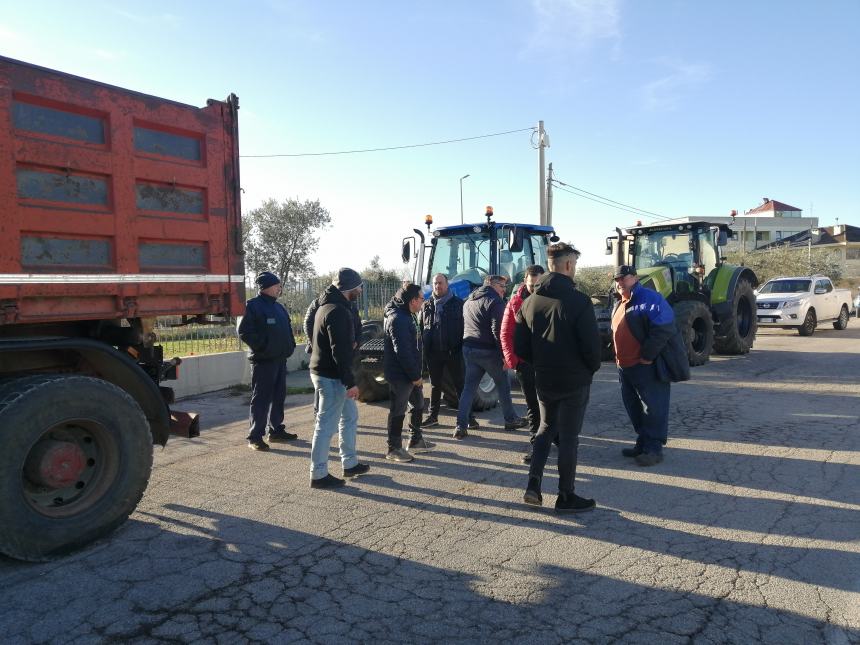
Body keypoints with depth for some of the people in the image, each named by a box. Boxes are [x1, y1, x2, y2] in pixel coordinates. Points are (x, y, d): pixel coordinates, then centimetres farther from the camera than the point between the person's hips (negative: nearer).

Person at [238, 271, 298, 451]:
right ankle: (255, 436, 2)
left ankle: (276, 430, 25)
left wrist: (290, 345, 9)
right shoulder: (253, 306, -10)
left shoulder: (278, 307, 15)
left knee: (279, 396, 14)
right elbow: (244, 332, -16)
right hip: (263, 360, -8)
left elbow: (287, 329, 24)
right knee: (261, 399, -4)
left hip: (280, 359, 8)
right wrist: (263, 346, -17)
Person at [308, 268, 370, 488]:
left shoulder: (328, 306, 13)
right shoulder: (338, 311, -20)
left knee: (350, 415, 19)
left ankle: (350, 464, 29)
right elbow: (340, 350, -25)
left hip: (325, 372, 11)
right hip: (332, 377, -11)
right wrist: (350, 382, -23)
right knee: (327, 425, -2)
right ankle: (319, 475, 8)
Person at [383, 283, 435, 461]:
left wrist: (416, 373, 16)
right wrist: (415, 376, -20)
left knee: (417, 405, 20)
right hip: (400, 374, -11)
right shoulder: (397, 319, -22)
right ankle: (394, 449, 13)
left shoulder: (406, 316, 12)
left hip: (410, 373, 11)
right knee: (398, 411, 1)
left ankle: (416, 441, 34)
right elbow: (402, 352, -26)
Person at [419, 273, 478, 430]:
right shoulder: (426, 305, 8)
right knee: (435, 385, 14)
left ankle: (468, 417, 9)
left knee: (459, 384, 2)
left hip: (453, 352, -3)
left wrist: (463, 347, -9)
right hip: (433, 352, 3)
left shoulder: (458, 304, 0)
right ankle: (433, 416, 24)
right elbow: (420, 327, 10)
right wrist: (422, 348, 2)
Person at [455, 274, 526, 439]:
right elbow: (497, 330, -19)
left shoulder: (469, 300, 16)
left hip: (468, 349, 7)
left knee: (469, 387, 8)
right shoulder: (495, 301, -12)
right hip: (488, 351, -7)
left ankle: (461, 426, 2)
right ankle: (510, 419, 25)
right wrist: (504, 354, -16)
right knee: (503, 384, 12)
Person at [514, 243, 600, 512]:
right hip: (574, 380, -5)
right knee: (568, 436, 6)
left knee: (546, 428, 22)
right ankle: (566, 497, 16)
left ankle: (533, 485, 14)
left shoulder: (530, 301, 3)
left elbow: (520, 347, 4)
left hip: (543, 380, 5)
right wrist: (592, 368, 1)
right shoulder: (578, 300, -16)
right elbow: (591, 343, -18)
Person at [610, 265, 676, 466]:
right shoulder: (619, 305, 16)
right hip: (625, 367, 9)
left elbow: (664, 330, -22)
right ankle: (642, 443, 28)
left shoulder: (650, 299, -13)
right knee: (633, 407, 16)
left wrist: (647, 357, -20)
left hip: (647, 367, -9)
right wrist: (618, 358, 15)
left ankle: (654, 448, 7)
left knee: (653, 408, -1)